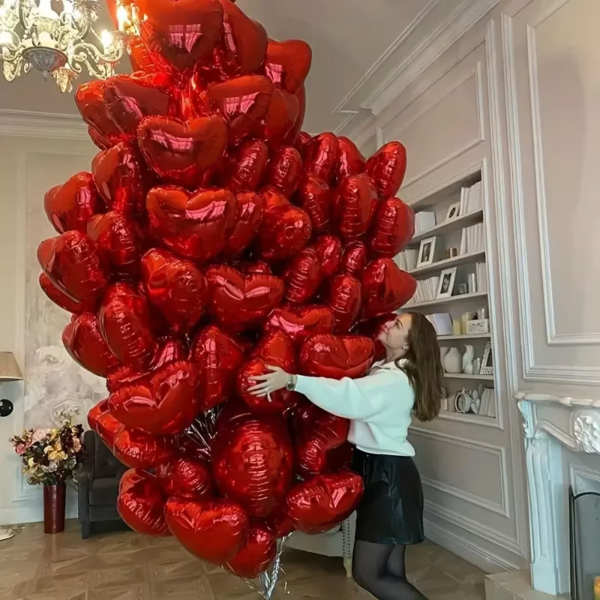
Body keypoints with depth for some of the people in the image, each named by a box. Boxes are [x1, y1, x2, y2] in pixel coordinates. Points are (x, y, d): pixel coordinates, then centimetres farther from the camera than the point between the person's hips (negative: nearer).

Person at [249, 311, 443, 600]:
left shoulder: (395, 380, -21)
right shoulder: (385, 369, 10)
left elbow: (349, 396, -38)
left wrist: (292, 380, -44)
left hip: (389, 475, -9)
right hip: (380, 470, 9)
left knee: (367, 574, 0)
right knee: (391, 574, 14)